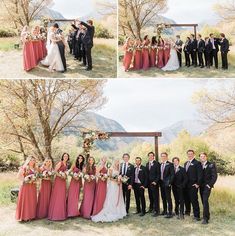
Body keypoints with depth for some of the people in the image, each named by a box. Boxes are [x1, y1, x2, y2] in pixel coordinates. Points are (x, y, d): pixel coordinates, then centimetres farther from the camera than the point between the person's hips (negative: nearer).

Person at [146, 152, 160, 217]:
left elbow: (158, 174, -8)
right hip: (149, 183, 6)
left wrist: (155, 181, -15)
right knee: (150, 196, 10)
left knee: (155, 197, -5)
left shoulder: (156, 163, -5)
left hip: (154, 183, -6)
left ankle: (156, 210, -1)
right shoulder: (147, 164, 15)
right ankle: (151, 208, 23)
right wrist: (147, 182, 9)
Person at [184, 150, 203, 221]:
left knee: (194, 200, -5)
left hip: (193, 185, -7)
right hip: (186, 185, 7)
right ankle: (187, 211, 33)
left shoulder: (197, 163, -7)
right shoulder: (185, 163, 17)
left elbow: (200, 174, -12)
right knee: (186, 199, 15)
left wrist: (198, 184, -16)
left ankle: (196, 215, 2)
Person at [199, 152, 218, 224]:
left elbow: (214, 176, -7)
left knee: (205, 200, -17)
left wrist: (209, 185, -13)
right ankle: (207, 216, 22)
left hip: (207, 186, -5)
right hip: (201, 186, 5)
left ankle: (205, 218, -17)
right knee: (204, 201, 8)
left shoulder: (211, 165, -3)